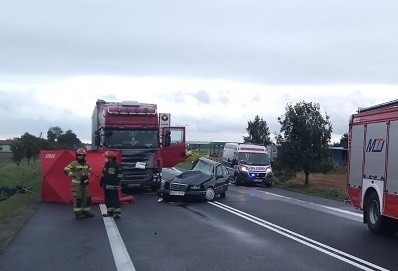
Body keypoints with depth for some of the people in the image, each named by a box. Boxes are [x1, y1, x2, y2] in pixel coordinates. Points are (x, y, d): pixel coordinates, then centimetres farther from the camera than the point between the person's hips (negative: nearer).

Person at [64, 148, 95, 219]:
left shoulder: (86, 164, 10)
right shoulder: (74, 164, -9)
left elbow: (89, 170, 29)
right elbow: (66, 169, -15)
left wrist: (87, 175, 11)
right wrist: (73, 175, -16)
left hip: (84, 183, 7)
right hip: (76, 184, -7)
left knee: (87, 198, 10)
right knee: (78, 199, -5)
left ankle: (86, 212, 22)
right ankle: (78, 213, 1)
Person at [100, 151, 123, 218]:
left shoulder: (116, 165, -12)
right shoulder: (106, 165, 13)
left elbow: (120, 175, -15)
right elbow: (103, 175, 23)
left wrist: (117, 184, -19)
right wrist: (101, 182, 21)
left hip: (113, 187, -8)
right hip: (106, 186, 8)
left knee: (115, 199, -7)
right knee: (108, 199, 13)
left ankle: (117, 213, -3)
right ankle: (110, 212, 23)